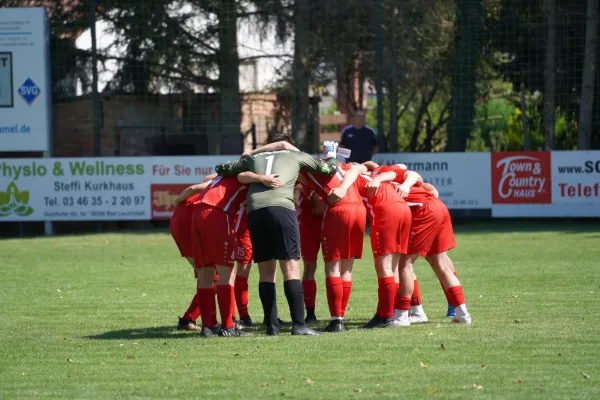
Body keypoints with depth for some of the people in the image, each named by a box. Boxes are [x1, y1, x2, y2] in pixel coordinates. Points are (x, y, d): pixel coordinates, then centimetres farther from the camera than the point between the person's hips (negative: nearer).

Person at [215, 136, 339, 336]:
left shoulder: (254, 158, 29)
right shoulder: (295, 156, 23)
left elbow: (222, 168, 31)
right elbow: (329, 168, 27)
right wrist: (331, 154, 49)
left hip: (255, 211, 3)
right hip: (282, 208, -3)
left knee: (266, 271, 10)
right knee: (291, 268, -2)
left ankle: (271, 325, 8)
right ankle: (298, 325, -9)